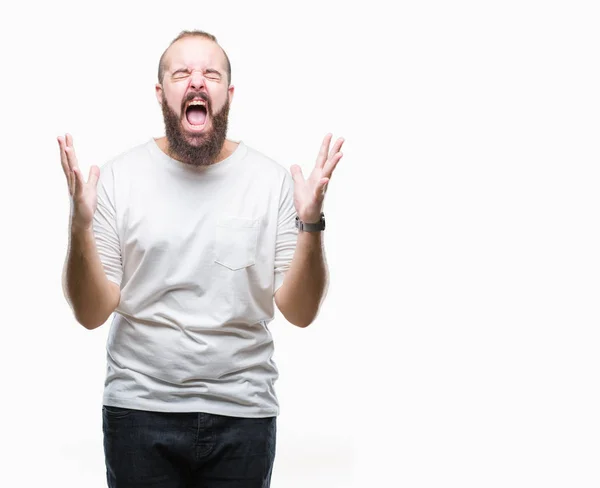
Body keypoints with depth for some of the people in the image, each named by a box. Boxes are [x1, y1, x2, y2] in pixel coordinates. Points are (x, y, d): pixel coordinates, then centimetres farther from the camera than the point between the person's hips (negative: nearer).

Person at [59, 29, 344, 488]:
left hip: (243, 414, 1)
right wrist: (80, 227, -19)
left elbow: (299, 312, -3)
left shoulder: (273, 180, -2)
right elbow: (92, 313, -4)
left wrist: (310, 225, -17)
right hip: (140, 409, 0)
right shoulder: (119, 177, -3)